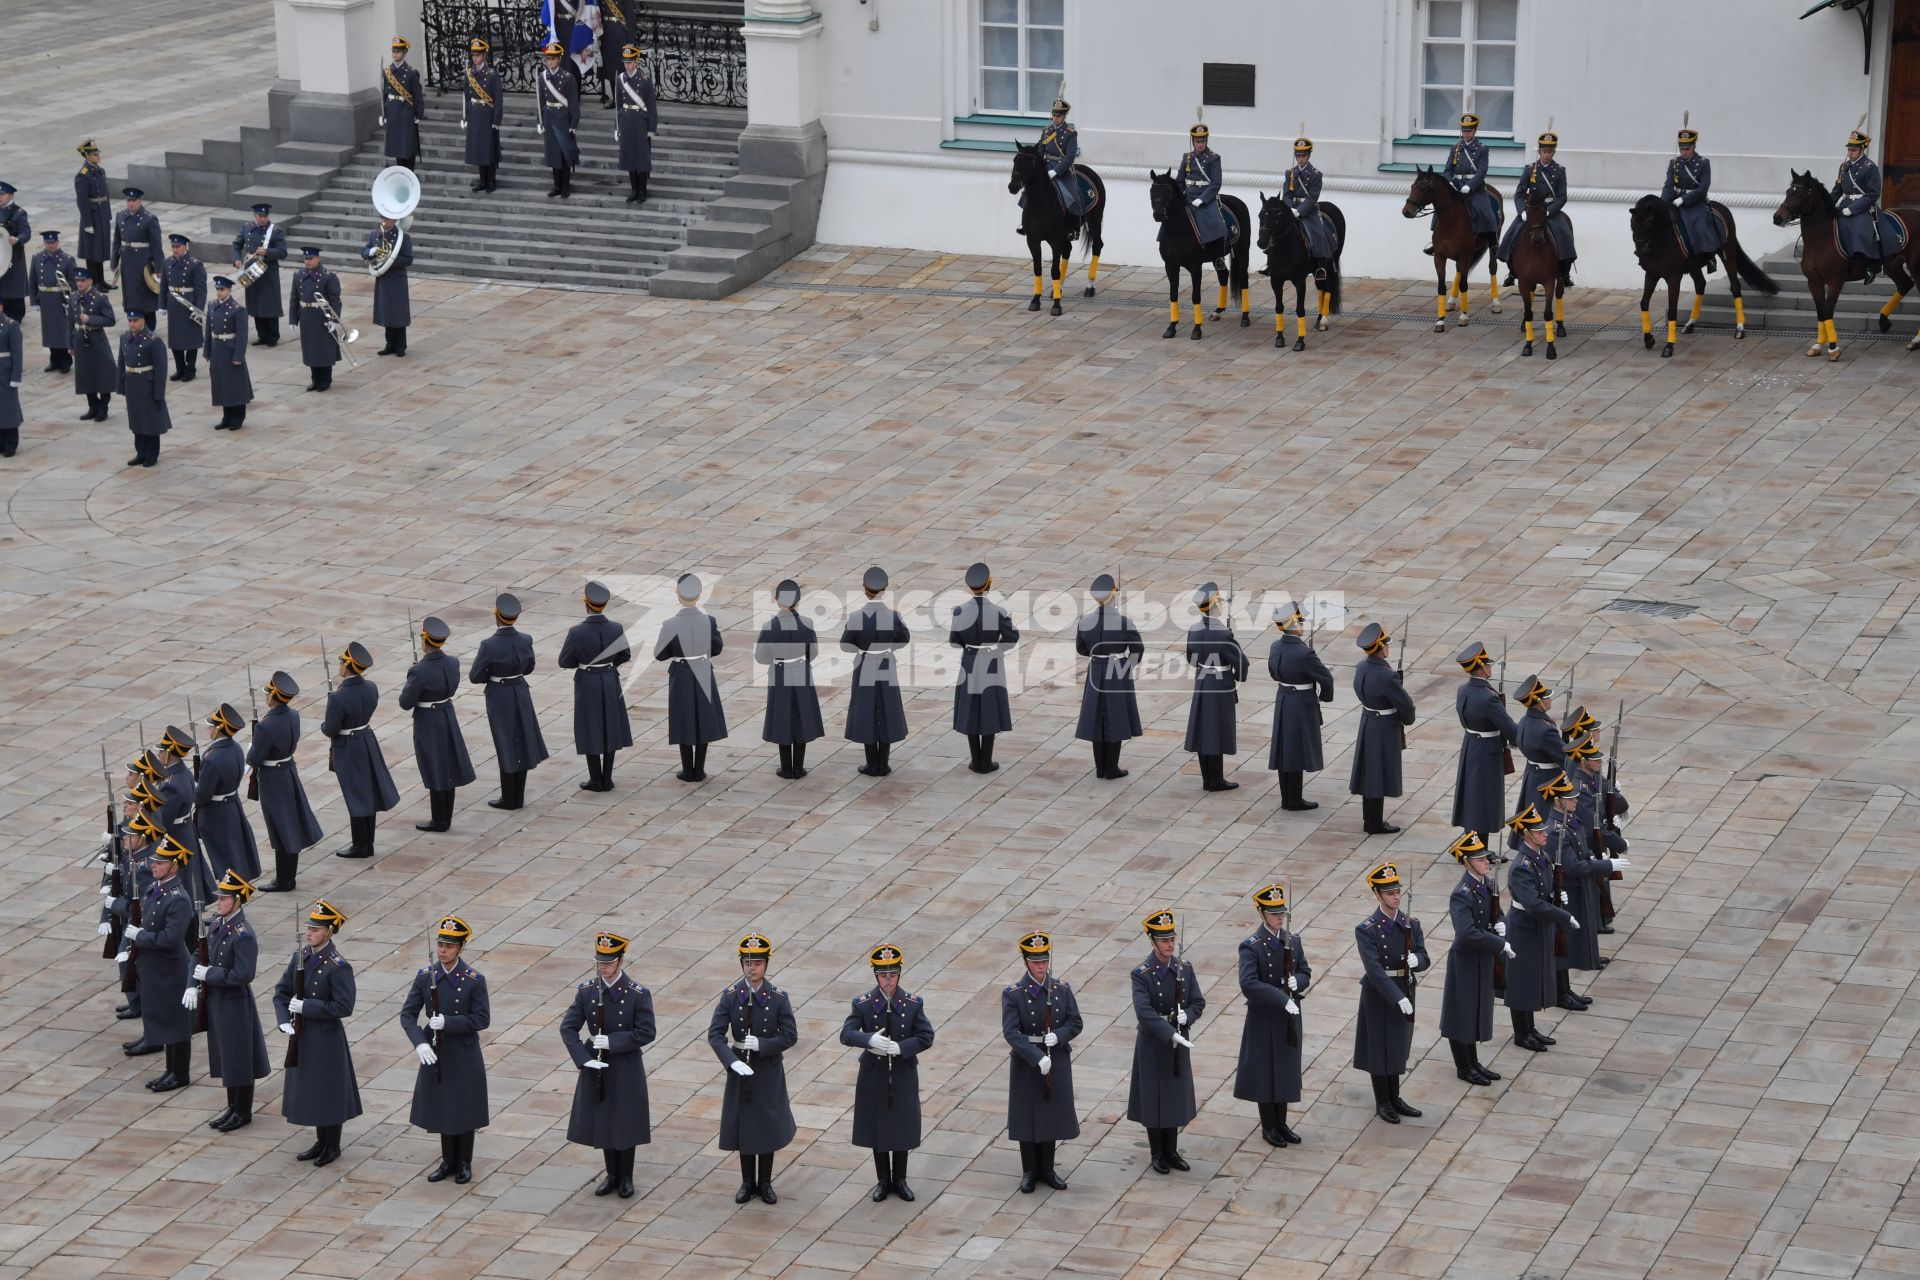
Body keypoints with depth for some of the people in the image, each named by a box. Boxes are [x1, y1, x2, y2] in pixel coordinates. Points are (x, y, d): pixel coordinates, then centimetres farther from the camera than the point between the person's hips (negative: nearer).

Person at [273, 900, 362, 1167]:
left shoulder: (338, 967, -18)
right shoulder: (301, 957, 2)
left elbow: (344, 1007, -21)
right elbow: (282, 991, 7)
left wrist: (306, 1007, -22)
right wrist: (284, 1021, -9)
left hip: (327, 1038, -7)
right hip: (302, 1036, 7)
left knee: (329, 1092, 5)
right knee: (309, 1090, 16)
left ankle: (332, 1147, 19)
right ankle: (321, 1142, 31)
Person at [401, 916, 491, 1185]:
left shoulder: (474, 980, -12)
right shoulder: (425, 977, -4)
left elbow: (482, 1019, -13)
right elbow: (407, 1014, -5)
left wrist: (448, 1022, -25)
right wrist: (420, 1043, -21)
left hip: (464, 1057, -3)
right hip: (435, 1053, 3)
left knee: (464, 1110, 7)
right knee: (442, 1109, 13)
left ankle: (464, 1164, 22)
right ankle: (448, 1161, 28)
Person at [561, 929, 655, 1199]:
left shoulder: (637, 994, -14)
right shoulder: (587, 991, -5)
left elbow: (646, 1033, -14)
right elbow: (568, 1028, -4)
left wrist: (611, 1041, -21)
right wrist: (584, 1059, -16)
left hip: (626, 1068, -3)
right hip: (596, 1066, 3)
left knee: (625, 1123, 7)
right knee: (602, 1122, 13)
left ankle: (626, 1178, 23)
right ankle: (612, 1175, 29)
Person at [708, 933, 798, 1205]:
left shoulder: (778, 998, -9)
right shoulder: (730, 996, -8)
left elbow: (790, 1036, -7)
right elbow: (715, 1034, -10)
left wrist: (761, 1044, -20)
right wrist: (733, 1061, -24)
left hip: (768, 1070, -1)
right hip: (740, 1069, 1)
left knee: (768, 1126, 8)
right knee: (743, 1125, 10)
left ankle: (765, 1183, 23)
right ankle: (748, 1183, 24)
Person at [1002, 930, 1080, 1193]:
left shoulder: (1062, 990, -2)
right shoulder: (1013, 994, -12)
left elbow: (1076, 1023, 2)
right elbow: (1010, 1032, -19)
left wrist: (1058, 1036, -19)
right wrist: (1038, 1058, -28)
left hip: (1057, 1061, 3)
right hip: (1026, 1062, -3)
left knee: (1052, 1114, 11)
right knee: (1027, 1116, 6)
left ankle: (1047, 1169, 26)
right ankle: (1029, 1172, 20)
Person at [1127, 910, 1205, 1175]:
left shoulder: (1184, 968, -1)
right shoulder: (1142, 974, -16)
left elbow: (1198, 1003, 5)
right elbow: (1145, 1012, -26)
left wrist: (1187, 1017, -18)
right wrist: (1171, 1034, -35)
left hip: (1178, 1039, 4)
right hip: (1152, 1042, -4)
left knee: (1176, 1096, 12)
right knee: (1154, 1097, 5)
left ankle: (1172, 1151, 26)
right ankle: (1158, 1154, 19)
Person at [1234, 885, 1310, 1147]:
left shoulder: (1293, 941, 2)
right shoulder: (1251, 946, -16)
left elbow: (1305, 973, 9)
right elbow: (1248, 984, -26)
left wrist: (1297, 981, -15)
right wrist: (1282, 999, -30)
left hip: (1290, 1016, 5)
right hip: (1263, 1019, -5)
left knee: (1286, 1070, 14)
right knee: (1265, 1072, 6)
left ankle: (1281, 1124, 27)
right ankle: (1269, 1127, 19)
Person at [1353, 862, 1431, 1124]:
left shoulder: (1411, 924, -1)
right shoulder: (1366, 930, -16)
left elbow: (1424, 961, -1)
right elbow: (1374, 969, -25)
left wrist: (1416, 960, -27)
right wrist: (1398, 998, -33)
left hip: (1404, 992, 5)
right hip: (1379, 994, -5)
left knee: (1397, 1047, 16)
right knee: (1379, 1047, 6)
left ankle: (1394, 1097, 30)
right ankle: (1382, 1102, 20)